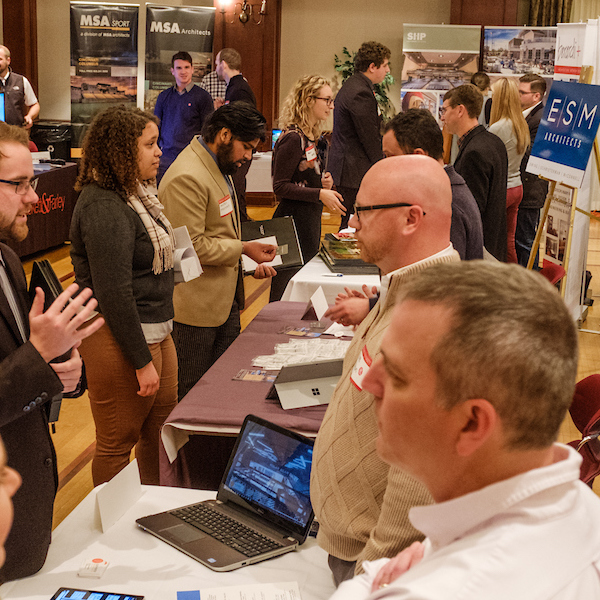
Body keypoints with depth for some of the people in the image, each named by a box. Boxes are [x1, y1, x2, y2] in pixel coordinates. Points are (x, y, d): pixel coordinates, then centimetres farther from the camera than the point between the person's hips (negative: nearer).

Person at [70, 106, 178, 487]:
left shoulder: (136, 192, 11)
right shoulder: (104, 208, -21)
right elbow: (114, 293, -23)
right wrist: (142, 361, -20)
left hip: (157, 332, 10)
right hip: (121, 340, -10)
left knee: (161, 430, 21)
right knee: (118, 442, 6)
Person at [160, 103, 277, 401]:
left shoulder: (218, 169, 14)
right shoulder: (187, 178, -21)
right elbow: (191, 246, -24)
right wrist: (244, 248, -17)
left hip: (225, 299, 10)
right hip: (195, 307, -10)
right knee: (190, 391, 3)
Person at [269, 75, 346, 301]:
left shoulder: (310, 136, 11)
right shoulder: (292, 138, -16)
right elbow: (280, 187, -19)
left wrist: (324, 181, 2)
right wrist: (320, 194, -24)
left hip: (309, 221, 9)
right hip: (293, 221, -9)